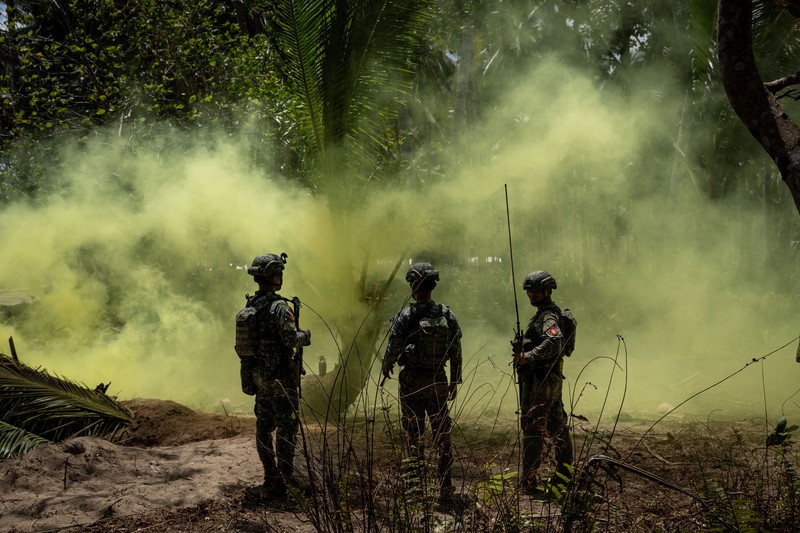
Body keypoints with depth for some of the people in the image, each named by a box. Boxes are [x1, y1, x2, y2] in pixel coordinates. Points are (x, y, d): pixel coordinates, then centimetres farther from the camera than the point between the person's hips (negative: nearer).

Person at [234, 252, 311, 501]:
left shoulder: (249, 306, 7)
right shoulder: (279, 307, -18)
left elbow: (245, 341, 12)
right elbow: (291, 339, -23)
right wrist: (304, 335, -3)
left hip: (258, 375, 8)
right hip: (280, 376, -8)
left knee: (264, 425, 13)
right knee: (286, 427, -2)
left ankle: (272, 477, 20)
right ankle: (280, 481, -1)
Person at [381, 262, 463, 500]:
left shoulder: (405, 316, -12)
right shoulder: (448, 316, 0)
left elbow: (393, 349, -11)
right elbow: (456, 353, 3)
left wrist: (385, 368, 10)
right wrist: (454, 382, 14)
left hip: (412, 382, -3)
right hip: (438, 381, 3)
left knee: (415, 436, 4)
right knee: (442, 435, 9)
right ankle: (445, 487, 12)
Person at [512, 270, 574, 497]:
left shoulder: (548, 317, -14)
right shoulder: (545, 314, 18)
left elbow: (554, 343, -31)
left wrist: (527, 357, -27)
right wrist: (523, 349, 11)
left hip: (540, 381, -11)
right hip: (552, 379, 11)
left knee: (532, 429, -8)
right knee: (557, 428, 14)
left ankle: (530, 481, -7)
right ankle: (564, 477, 21)